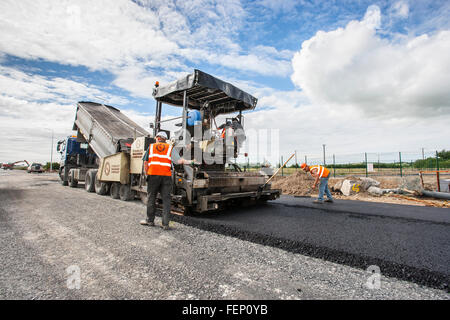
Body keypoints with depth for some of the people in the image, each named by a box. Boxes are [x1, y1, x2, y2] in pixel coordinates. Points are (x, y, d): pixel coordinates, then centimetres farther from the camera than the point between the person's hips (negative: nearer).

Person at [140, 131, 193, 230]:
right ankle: (165, 224, 3)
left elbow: (145, 162, 9)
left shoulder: (151, 146, 15)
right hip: (166, 176, 0)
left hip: (153, 175, 1)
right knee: (166, 199, 2)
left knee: (151, 198, 10)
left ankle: (150, 220, 21)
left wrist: (147, 173, 17)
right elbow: (179, 161, -2)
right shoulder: (170, 148, 11)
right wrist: (190, 162, 9)